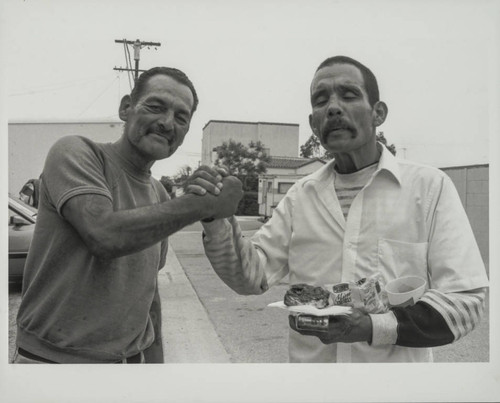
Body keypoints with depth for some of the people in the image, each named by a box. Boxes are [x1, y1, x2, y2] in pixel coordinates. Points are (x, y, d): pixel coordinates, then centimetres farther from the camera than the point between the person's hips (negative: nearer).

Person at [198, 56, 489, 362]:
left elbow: (465, 299, -13)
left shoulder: (430, 186, -11)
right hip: (307, 360, 3)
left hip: (397, 361, -3)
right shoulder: (301, 194, -1)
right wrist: (218, 221, -22)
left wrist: (374, 327, -27)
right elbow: (252, 276, -4)